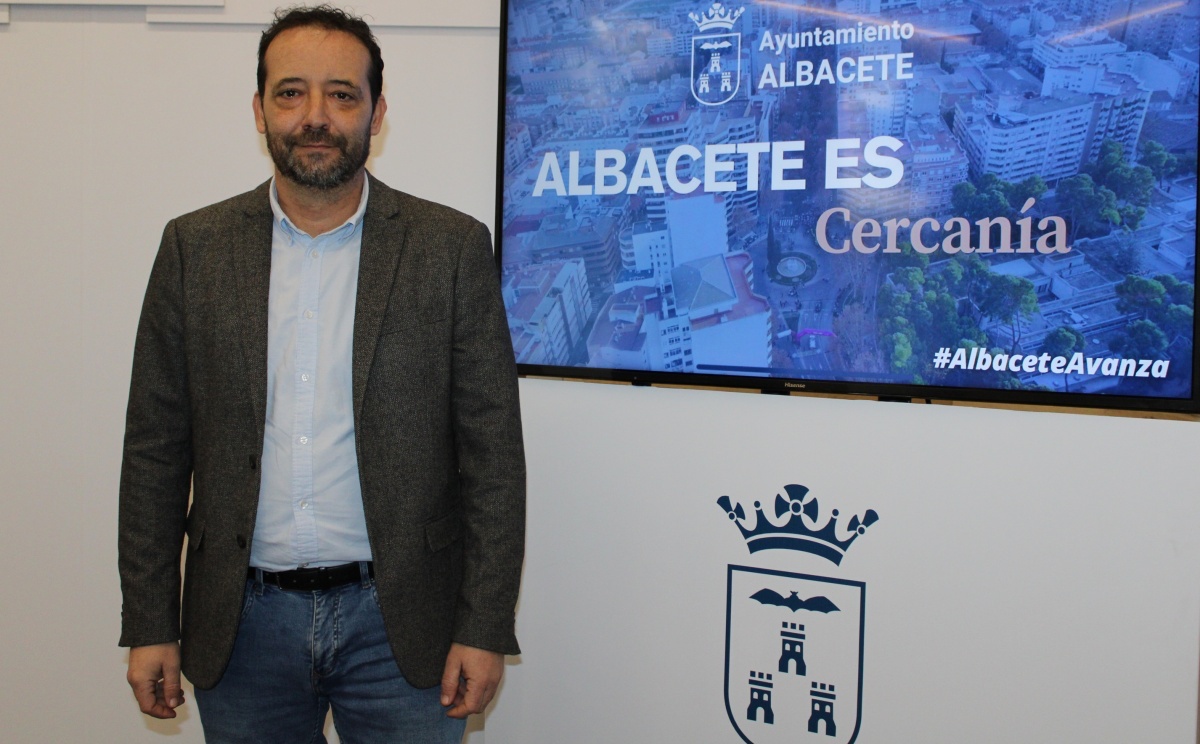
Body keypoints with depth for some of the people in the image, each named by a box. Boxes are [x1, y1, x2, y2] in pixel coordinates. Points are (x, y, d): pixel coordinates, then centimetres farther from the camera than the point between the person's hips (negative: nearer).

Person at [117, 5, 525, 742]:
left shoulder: (453, 247, -4)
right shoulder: (195, 247, 2)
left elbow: (493, 452, -4)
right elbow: (155, 449, 4)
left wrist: (484, 628, -6)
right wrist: (149, 626, 2)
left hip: (398, 621, -1)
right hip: (240, 623, 2)